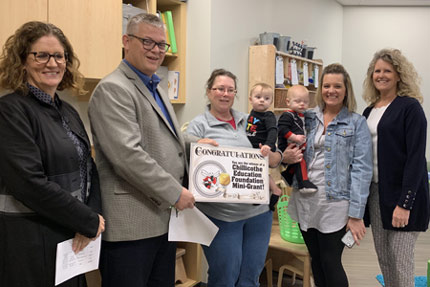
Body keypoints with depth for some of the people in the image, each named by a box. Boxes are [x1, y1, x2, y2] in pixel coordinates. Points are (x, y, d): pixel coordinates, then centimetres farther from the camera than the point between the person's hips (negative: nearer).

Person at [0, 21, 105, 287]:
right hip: (30, 243, -7)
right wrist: (89, 221, -15)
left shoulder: (68, 112, 10)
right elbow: (30, 182, -21)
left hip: (73, 240, 7)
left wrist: (91, 218, -8)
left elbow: (89, 171, 9)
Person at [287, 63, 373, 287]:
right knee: (316, 261, 15)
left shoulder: (356, 123, -3)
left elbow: (361, 170, -9)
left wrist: (356, 214, -14)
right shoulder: (308, 118, 9)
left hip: (335, 203, -4)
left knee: (331, 264, 2)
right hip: (306, 201, 4)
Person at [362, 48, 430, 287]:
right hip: (375, 193, 7)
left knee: (400, 260, -1)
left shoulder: (410, 107, -8)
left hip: (401, 195, -6)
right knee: (383, 258, 13)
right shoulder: (369, 111, 12)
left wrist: (405, 203, -19)